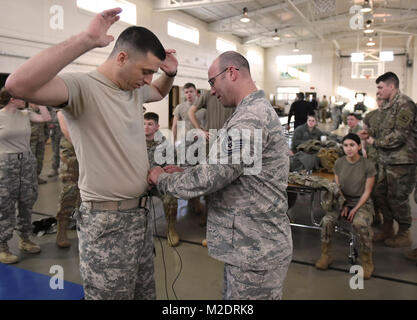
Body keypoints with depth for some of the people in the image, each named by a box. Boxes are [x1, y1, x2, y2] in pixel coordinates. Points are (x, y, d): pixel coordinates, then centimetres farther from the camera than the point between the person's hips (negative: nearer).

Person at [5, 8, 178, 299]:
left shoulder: (135, 90, 7)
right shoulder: (83, 87, -18)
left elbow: (160, 92, 31)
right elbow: (19, 84, -37)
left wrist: (170, 73, 8)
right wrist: (86, 40, -35)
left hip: (141, 213, 8)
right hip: (107, 222, -8)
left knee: (146, 293, 22)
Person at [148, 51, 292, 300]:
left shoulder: (250, 119, -22)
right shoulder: (258, 110, 13)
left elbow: (209, 179, -24)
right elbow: (225, 170, 16)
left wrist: (162, 179, -7)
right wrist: (183, 173, 7)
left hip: (255, 251, -10)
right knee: (232, 293, 22)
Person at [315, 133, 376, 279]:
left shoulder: (368, 165, -8)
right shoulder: (339, 163, 2)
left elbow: (367, 191, -6)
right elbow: (337, 187, 7)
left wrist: (355, 209, -15)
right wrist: (344, 205, -6)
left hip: (362, 202, -3)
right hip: (343, 200, 3)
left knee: (360, 223, -35)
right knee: (327, 220, -25)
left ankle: (367, 262, -15)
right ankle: (325, 256, -7)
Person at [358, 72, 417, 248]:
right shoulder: (387, 105, 15)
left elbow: (400, 135, -20)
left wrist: (376, 142, -12)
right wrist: (370, 133, 6)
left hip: (400, 160, -9)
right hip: (386, 159, 9)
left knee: (397, 197, 0)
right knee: (381, 193, 14)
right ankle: (387, 229, 29)